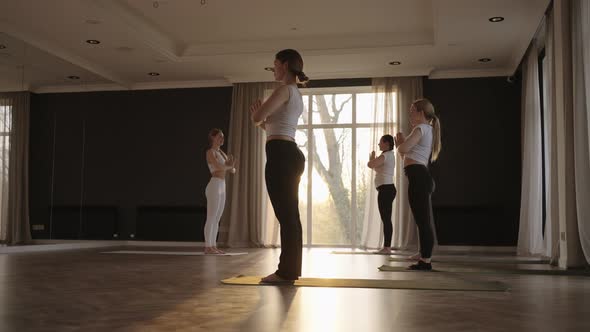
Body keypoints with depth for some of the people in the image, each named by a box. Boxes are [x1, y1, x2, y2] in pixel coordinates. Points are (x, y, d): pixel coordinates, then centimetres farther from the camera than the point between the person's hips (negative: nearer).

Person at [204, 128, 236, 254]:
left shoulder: (222, 153, 21)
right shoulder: (210, 152, -7)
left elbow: (233, 170, 17)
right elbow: (218, 167, -23)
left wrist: (231, 166, -7)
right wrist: (229, 165, -4)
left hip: (221, 188, 9)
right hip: (214, 187, -9)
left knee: (217, 219, 8)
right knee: (211, 219, -8)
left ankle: (213, 246, 11)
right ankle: (208, 247, -6)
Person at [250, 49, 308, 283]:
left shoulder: (284, 90, -8)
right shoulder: (296, 95, 22)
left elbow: (256, 117, -12)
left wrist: (257, 116, 9)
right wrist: (262, 120, 13)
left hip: (280, 154, -10)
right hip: (292, 154, 10)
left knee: (285, 215, -8)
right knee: (290, 215, 11)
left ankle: (287, 271, -4)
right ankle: (290, 269, 17)